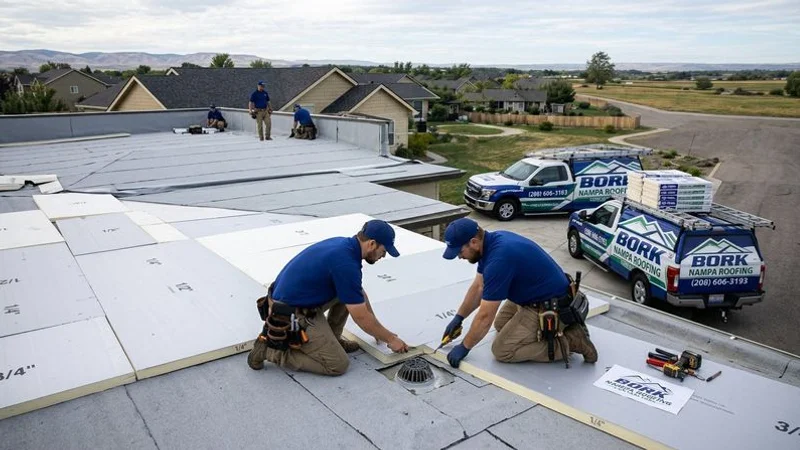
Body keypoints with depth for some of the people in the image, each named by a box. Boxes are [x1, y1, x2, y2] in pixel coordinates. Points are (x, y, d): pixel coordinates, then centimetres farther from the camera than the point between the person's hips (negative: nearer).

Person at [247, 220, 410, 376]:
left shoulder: (343, 244, 4)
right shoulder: (346, 263, -24)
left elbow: (359, 293, 18)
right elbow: (361, 317, -16)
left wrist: (377, 328, 22)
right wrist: (391, 338, -2)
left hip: (296, 301, 9)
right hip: (293, 315, -9)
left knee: (348, 291, 10)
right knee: (338, 365, -3)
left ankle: (331, 339, 20)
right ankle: (270, 349, -1)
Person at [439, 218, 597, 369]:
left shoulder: (498, 258, -31)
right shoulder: (493, 241, -1)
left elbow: (485, 316, -23)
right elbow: (478, 287, 13)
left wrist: (464, 347, -10)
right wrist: (458, 317, 14)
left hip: (551, 309, -10)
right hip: (537, 297, 10)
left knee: (502, 350, -5)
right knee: (501, 324, 24)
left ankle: (569, 341, -4)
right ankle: (562, 326, 18)